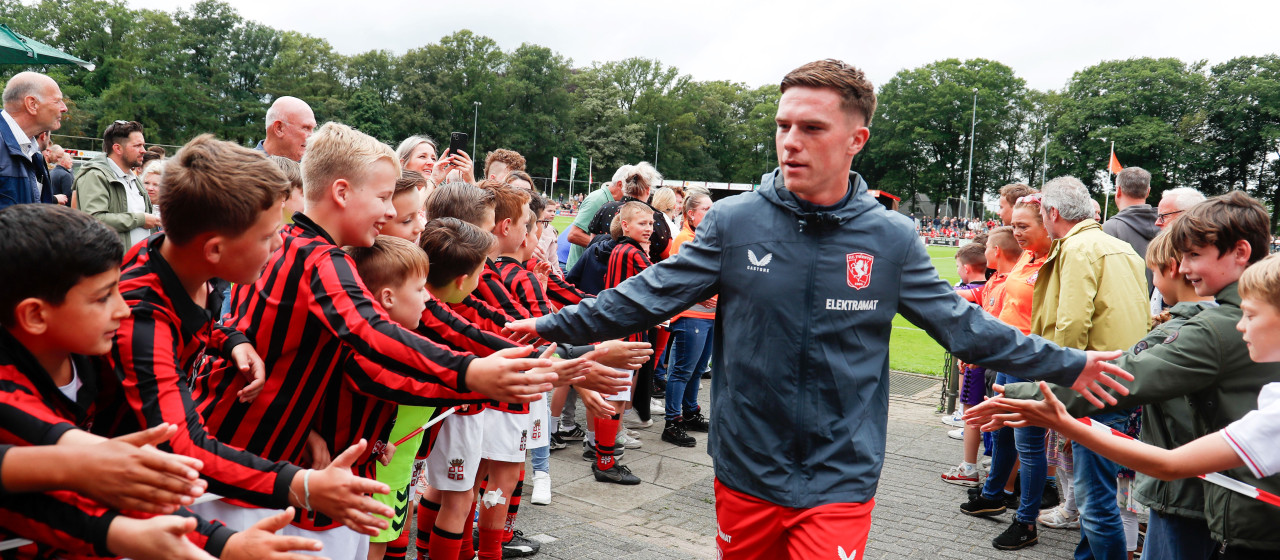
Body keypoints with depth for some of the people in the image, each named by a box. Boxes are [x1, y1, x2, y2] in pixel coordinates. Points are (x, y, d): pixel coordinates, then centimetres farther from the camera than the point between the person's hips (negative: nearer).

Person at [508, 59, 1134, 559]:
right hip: (746, 471, 1)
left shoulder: (892, 239, -5)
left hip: (840, 480, -1)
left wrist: (1067, 364, 7)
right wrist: (554, 326, -4)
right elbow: (652, 294, -3)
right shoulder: (734, 221, -7)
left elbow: (961, 324, 4)